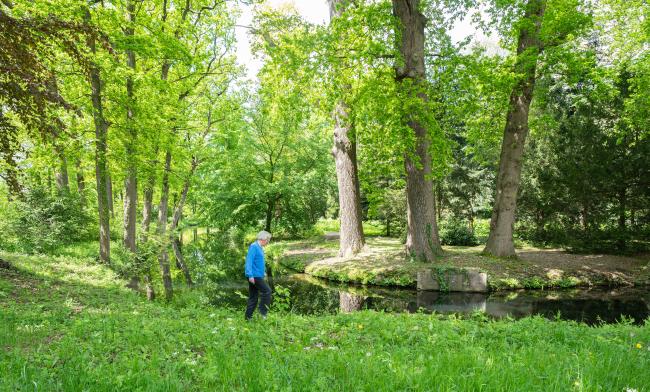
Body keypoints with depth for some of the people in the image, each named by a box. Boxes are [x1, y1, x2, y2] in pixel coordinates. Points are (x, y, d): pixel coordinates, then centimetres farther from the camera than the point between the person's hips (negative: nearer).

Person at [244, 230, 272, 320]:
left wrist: (263, 272, 24)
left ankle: (248, 316, 16)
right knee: (267, 291, -10)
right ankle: (263, 312, -4)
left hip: (257, 276, 10)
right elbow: (249, 261, -19)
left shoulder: (260, 248, 17)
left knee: (253, 297, 11)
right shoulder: (254, 247, -12)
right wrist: (250, 275, -24)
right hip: (254, 276, -10)